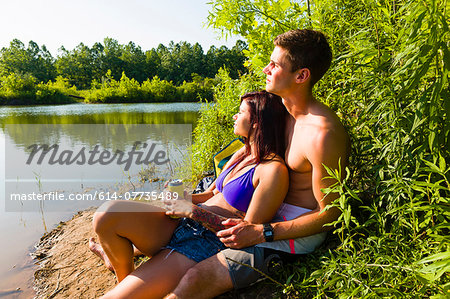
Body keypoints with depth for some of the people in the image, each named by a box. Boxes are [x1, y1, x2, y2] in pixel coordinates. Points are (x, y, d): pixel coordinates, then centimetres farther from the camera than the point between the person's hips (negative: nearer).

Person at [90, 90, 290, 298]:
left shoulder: (273, 170, -13)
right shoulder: (243, 154, 15)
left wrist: (194, 211, -15)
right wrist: (179, 198, 0)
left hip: (207, 246, -8)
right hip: (181, 227, 8)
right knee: (107, 215, -16)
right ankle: (124, 276, 9)